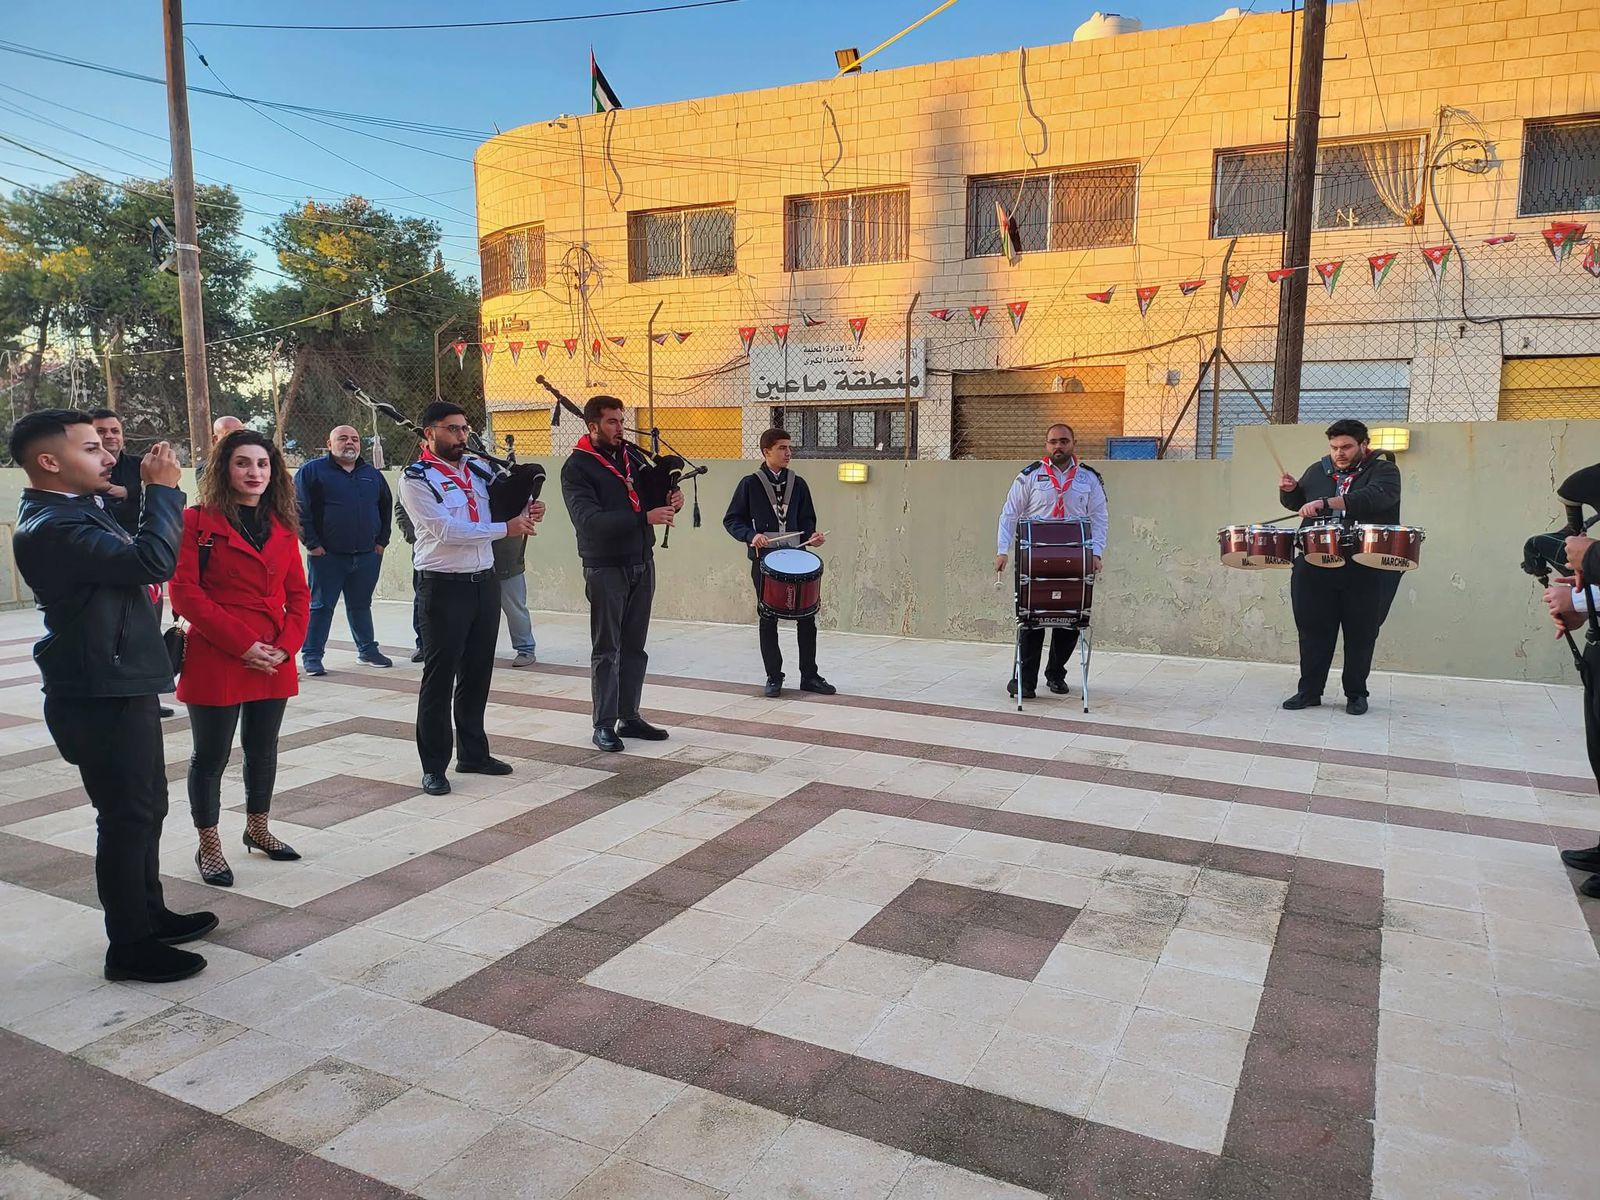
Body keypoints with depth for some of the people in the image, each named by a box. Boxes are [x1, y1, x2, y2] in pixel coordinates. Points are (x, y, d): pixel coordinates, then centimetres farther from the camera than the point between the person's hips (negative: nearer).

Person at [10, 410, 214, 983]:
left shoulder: (70, 512, 11)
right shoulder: (52, 526, -23)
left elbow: (129, 556, 16)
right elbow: (153, 560, -32)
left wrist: (153, 491, 6)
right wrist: (161, 488, -22)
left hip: (119, 684, 10)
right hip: (102, 695, -10)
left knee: (144, 807, 20)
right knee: (126, 816, 0)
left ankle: (149, 912, 35)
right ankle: (130, 945, 13)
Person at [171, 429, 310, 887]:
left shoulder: (281, 525, 9)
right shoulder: (198, 521, -7)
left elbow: (298, 593, 10)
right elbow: (184, 593, -13)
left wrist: (286, 644, -5)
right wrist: (242, 644, -16)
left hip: (275, 661, 5)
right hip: (215, 659, -5)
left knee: (263, 748, 17)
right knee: (212, 754, 5)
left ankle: (257, 829, 35)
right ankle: (209, 846, 19)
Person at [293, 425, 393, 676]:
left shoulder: (372, 474, 13)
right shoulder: (312, 471, -2)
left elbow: (386, 507, 20)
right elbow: (300, 510, -7)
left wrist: (381, 541, 12)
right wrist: (312, 544, -10)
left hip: (367, 556, 4)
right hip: (326, 555, -4)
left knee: (361, 605, 14)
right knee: (321, 606, 1)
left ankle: (367, 650, 24)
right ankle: (312, 656, 8)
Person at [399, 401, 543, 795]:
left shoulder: (478, 468, 10)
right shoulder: (416, 478, -9)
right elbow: (445, 530, -19)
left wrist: (527, 511, -4)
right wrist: (506, 528, -17)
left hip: (485, 581, 6)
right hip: (444, 586, -6)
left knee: (478, 672, 14)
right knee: (440, 676, 1)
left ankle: (474, 752, 27)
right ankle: (434, 765, 10)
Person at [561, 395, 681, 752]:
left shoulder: (632, 455, 9)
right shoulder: (577, 467, -10)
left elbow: (657, 489, 17)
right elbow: (589, 520, -22)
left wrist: (672, 500, -9)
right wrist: (645, 517, -29)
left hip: (642, 562, 6)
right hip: (605, 568, -6)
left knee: (634, 647, 11)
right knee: (606, 650, 1)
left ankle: (630, 717, 21)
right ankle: (604, 724, 8)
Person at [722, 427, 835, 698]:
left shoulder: (798, 484, 9)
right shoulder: (750, 484, 0)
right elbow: (731, 520, 1)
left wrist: (811, 536, -4)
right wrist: (751, 535, -16)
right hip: (764, 561, -3)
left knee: (807, 616, 3)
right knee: (768, 619, 3)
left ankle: (809, 676, 15)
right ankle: (774, 678, 14)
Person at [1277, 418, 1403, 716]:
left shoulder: (1383, 471, -1)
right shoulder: (1318, 471, 13)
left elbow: (1374, 497, -23)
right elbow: (1297, 503, 28)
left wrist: (1325, 503, -32)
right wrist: (1290, 490, 4)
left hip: (1367, 571, -3)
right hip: (1316, 568, 3)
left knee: (1361, 634, 6)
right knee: (1313, 630, 6)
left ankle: (1356, 694, 19)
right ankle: (1309, 691, 16)